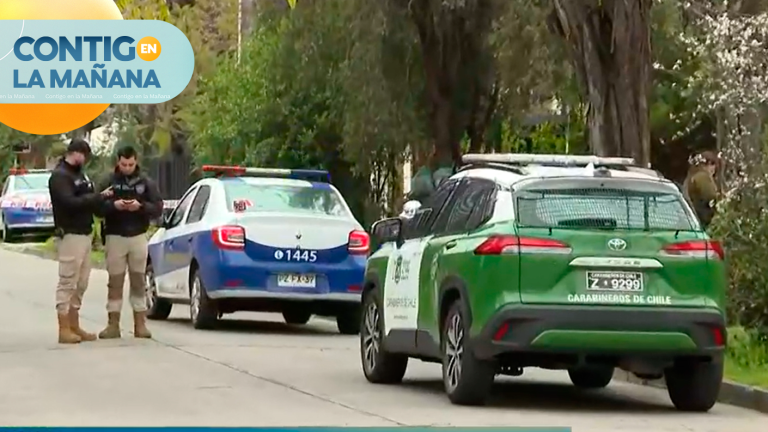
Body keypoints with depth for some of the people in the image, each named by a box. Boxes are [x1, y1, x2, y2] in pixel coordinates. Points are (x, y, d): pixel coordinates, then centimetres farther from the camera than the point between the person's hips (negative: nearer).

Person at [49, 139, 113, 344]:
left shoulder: (79, 174, 19)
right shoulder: (59, 176, -10)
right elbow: (70, 202, -22)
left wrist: (101, 197, 0)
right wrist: (99, 197, -18)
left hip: (84, 233, 9)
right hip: (70, 235, -9)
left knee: (80, 284, 12)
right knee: (67, 283, -7)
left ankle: (74, 327, 17)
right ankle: (64, 329, -6)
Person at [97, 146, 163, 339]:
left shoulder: (146, 183, 4)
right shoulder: (109, 182, 2)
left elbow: (158, 208, 1)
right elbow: (98, 207, -2)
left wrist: (141, 206, -17)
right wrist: (113, 205, -20)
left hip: (138, 237, 1)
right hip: (115, 237, -1)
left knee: (138, 281, 5)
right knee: (115, 281, 1)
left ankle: (140, 324, 8)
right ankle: (113, 325, 4)